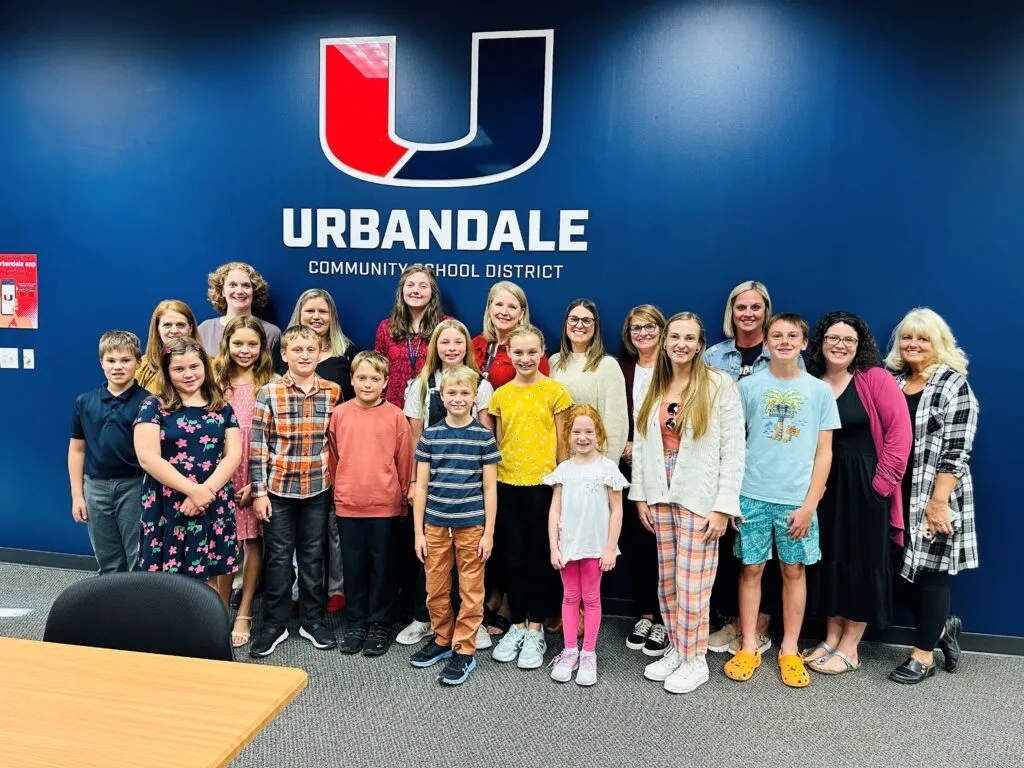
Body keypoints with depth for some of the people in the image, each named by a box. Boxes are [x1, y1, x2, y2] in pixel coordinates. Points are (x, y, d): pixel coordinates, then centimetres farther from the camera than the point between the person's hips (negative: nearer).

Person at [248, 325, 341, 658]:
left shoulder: (333, 392, 0)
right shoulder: (269, 393, -5)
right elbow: (257, 445, -6)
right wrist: (259, 492, -8)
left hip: (318, 489, 1)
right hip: (278, 487, -1)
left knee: (313, 556, 11)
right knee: (278, 557, 8)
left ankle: (312, 621, 25)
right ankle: (274, 624, 22)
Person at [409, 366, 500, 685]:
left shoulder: (483, 436, -2)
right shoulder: (430, 435, 2)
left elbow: (490, 487, 0)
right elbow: (421, 486, 4)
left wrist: (489, 532, -4)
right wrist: (418, 531, 1)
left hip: (471, 525, -2)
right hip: (435, 525, 2)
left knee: (471, 592, 6)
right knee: (436, 590, 12)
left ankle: (464, 650, 18)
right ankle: (442, 640, 32)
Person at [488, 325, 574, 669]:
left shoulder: (555, 391, -3)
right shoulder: (500, 395, 7)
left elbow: (562, 441, 0)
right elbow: (497, 442, 10)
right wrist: (491, 480, 7)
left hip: (542, 482, -3)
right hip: (507, 484, 3)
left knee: (535, 558, 5)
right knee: (513, 559, 10)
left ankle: (535, 631, 20)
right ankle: (517, 627, 25)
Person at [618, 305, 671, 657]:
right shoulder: (621, 369, 10)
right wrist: (626, 448, -5)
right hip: (629, 468, 4)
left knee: (660, 543, -2)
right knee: (633, 542, 6)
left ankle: (663, 619, 13)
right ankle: (643, 614, 21)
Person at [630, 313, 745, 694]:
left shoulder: (720, 385, -7)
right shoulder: (653, 387, 8)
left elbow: (733, 449, -10)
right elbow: (640, 443, 9)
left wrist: (723, 506, -13)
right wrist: (640, 494, 6)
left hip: (700, 496, -5)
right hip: (661, 493, 5)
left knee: (692, 582, 1)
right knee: (667, 579, 12)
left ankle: (695, 660, 18)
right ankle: (676, 650, 28)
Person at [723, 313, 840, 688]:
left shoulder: (819, 390, 2)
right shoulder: (748, 386, 2)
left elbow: (824, 452, 2)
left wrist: (810, 504, -4)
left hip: (798, 499, 0)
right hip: (752, 495, 0)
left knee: (794, 570, 8)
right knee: (751, 568, 6)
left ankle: (790, 650, 22)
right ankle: (748, 648, 19)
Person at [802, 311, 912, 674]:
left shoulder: (875, 379, -8)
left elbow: (899, 430, -12)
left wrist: (882, 480, -15)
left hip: (864, 485, -4)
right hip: (825, 486, 4)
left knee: (862, 561, 5)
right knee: (830, 559, 12)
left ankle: (849, 648, 18)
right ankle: (831, 639, 26)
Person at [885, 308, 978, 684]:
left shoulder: (954, 385, -6)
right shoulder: (891, 382, 10)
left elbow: (955, 451, -13)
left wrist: (938, 502, -19)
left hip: (934, 498, -6)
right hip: (895, 496, 6)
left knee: (929, 572, 3)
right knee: (899, 572, 9)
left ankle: (924, 656, 18)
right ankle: (943, 627, 34)